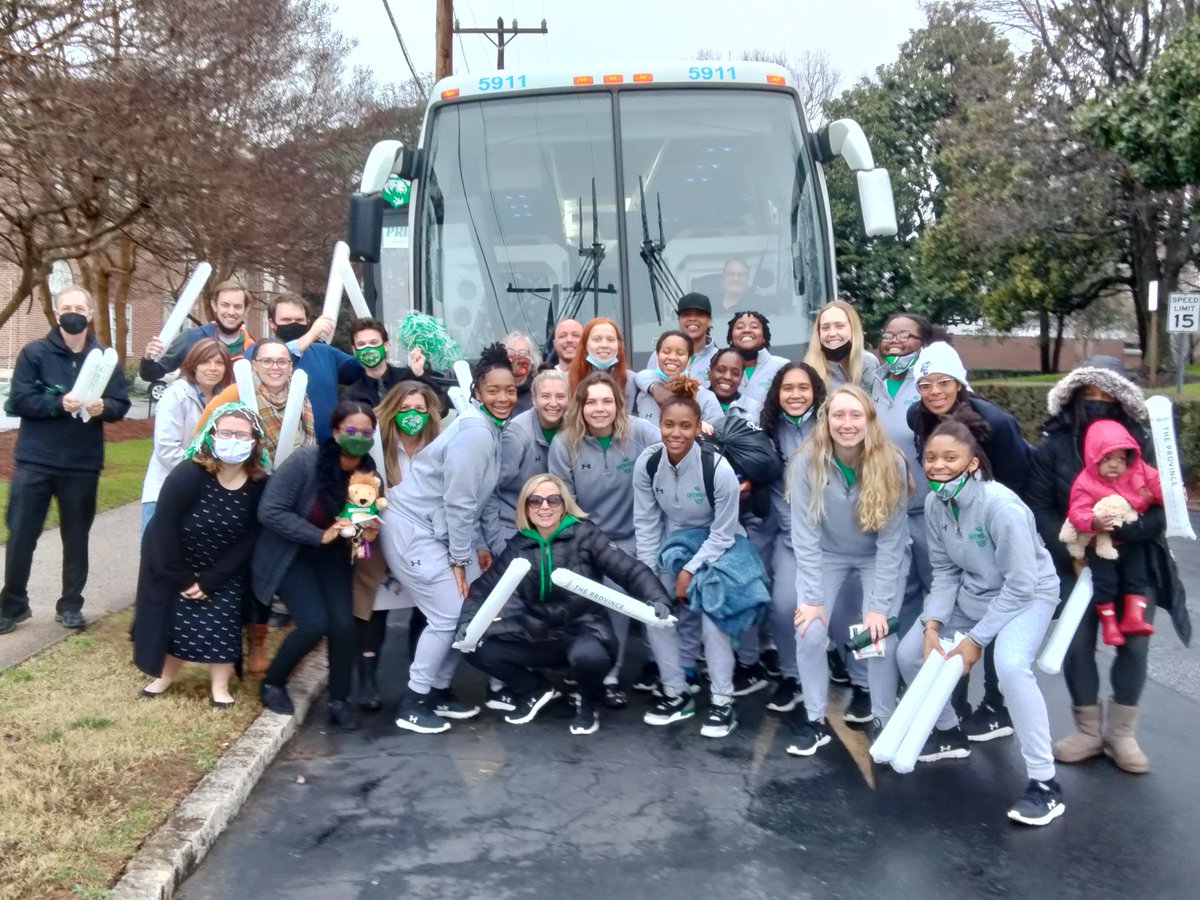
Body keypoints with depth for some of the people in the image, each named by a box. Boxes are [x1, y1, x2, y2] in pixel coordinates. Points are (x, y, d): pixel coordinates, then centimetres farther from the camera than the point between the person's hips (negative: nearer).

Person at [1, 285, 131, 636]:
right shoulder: (34, 352, -2)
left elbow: (121, 405, 1)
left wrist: (102, 407, -21)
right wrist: (59, 403, -24)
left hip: (83, 464, 1)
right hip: (34, 461, -1)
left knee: (76, 537, 10)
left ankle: (70, 605, 23)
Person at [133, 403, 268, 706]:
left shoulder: (260, 484, -18)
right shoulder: (187, 475, -27)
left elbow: (248, 540, -12)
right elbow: (164, 530, -22)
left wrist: (209, 581, -15)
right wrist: (183, 580, -17)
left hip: (224, 571, 2)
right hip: (174, 566, -2)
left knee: (223, 621, -5)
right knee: (173, 620, 4)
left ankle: (219, 685, 12)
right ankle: (165, 674, 29)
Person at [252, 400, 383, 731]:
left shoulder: (369, 471, -11)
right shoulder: (305, 461, -25)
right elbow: (269, 511, -25)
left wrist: (371, 532, -18)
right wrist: (320, 535, -29)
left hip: (332, 556, 4)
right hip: (289, 554, -4)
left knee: (344, 624, -10)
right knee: (315, 623, -17)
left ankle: (339, 701, 11)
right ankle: (272, 683, 11)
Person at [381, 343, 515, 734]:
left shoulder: (494, 429, 7)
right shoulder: (475, 433, -23)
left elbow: (481, 497, 12)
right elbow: (459, 502, -22)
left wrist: (481, 543, 8)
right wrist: (460, 559, -15)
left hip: (439, 529, 10)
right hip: (412, 527, -10)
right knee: (449, 614, -9)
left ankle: (438, 691, 22)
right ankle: (413, 704, 7)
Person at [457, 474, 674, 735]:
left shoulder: (585, 535, -8)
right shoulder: (518, 546, 3)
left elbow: (630, 570, -15)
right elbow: (484, 586, 3)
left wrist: (656, 600, -32)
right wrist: (468, 622, -15)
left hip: (584, 631, -4)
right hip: (539, 637, 4)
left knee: (587, 656, -38)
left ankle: (590, 702, 0)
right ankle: (535, 690, 13)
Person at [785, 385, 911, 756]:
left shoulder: (891, 464, -25)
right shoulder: (807, 462, -24)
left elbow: (891, 540, -20)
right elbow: (805, 535, -20)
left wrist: (879, 605, -22)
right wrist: (812, 597, -22)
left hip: (880, 556, 0)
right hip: (827, 554, 1)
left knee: (882, 634, -15)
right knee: (809, 631, -14)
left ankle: (885, 722, 8)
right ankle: (815, 720, 7)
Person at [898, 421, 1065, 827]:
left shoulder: (1002, 506, -32)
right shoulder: (934, 502, -12)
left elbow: (1021, 584, -27)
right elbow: (945, 570, -3)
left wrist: (975, 638, -23)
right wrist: (932, 624, -16)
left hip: (1029, 594, -7)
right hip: (972, 592, 7)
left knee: (1011, 665, -33)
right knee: (910, 653, 3)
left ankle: (1044, 784, -19)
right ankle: (949, 733, 28)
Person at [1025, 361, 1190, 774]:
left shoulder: (1140, 443, -5)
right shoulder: (1054, 445, -7)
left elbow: (1160, 508, -8)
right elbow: (1038, 508, -8)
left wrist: (1118, 531, -25)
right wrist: (1070, 550, -18)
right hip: (1076, 563, 0)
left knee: (1134, 644, 2)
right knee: (1076, 645, 2)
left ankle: (1121, 733, 20)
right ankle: (1088, 730, 21)